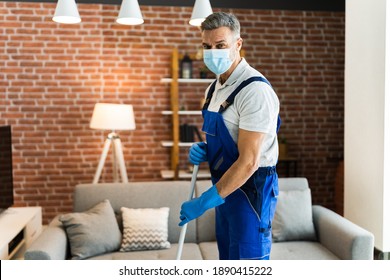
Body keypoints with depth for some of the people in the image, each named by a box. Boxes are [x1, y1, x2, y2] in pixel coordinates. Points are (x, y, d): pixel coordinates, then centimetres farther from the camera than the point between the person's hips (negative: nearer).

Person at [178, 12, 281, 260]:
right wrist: (203, 151, -1)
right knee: (228, 259, 20)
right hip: (226, 188, 9)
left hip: (250, 191, -9)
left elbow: (248, 161, -24)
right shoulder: (214, 89, 9)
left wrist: (205, 201, -20)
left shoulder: (255, 90, -20)